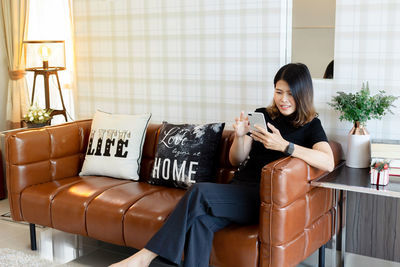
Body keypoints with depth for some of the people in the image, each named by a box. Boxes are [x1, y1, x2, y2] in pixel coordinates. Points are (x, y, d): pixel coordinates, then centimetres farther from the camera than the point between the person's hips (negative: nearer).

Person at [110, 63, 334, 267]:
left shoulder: (310, 125, 4)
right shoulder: (262, 115, 16)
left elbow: (328, 163, -16)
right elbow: (236, 160, 14)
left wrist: (284, 146, -25)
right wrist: (240, 136, -8)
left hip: (266, 199, -5)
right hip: (240, 190, 5)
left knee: (199, 192, -27)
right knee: (201, 220, -29)